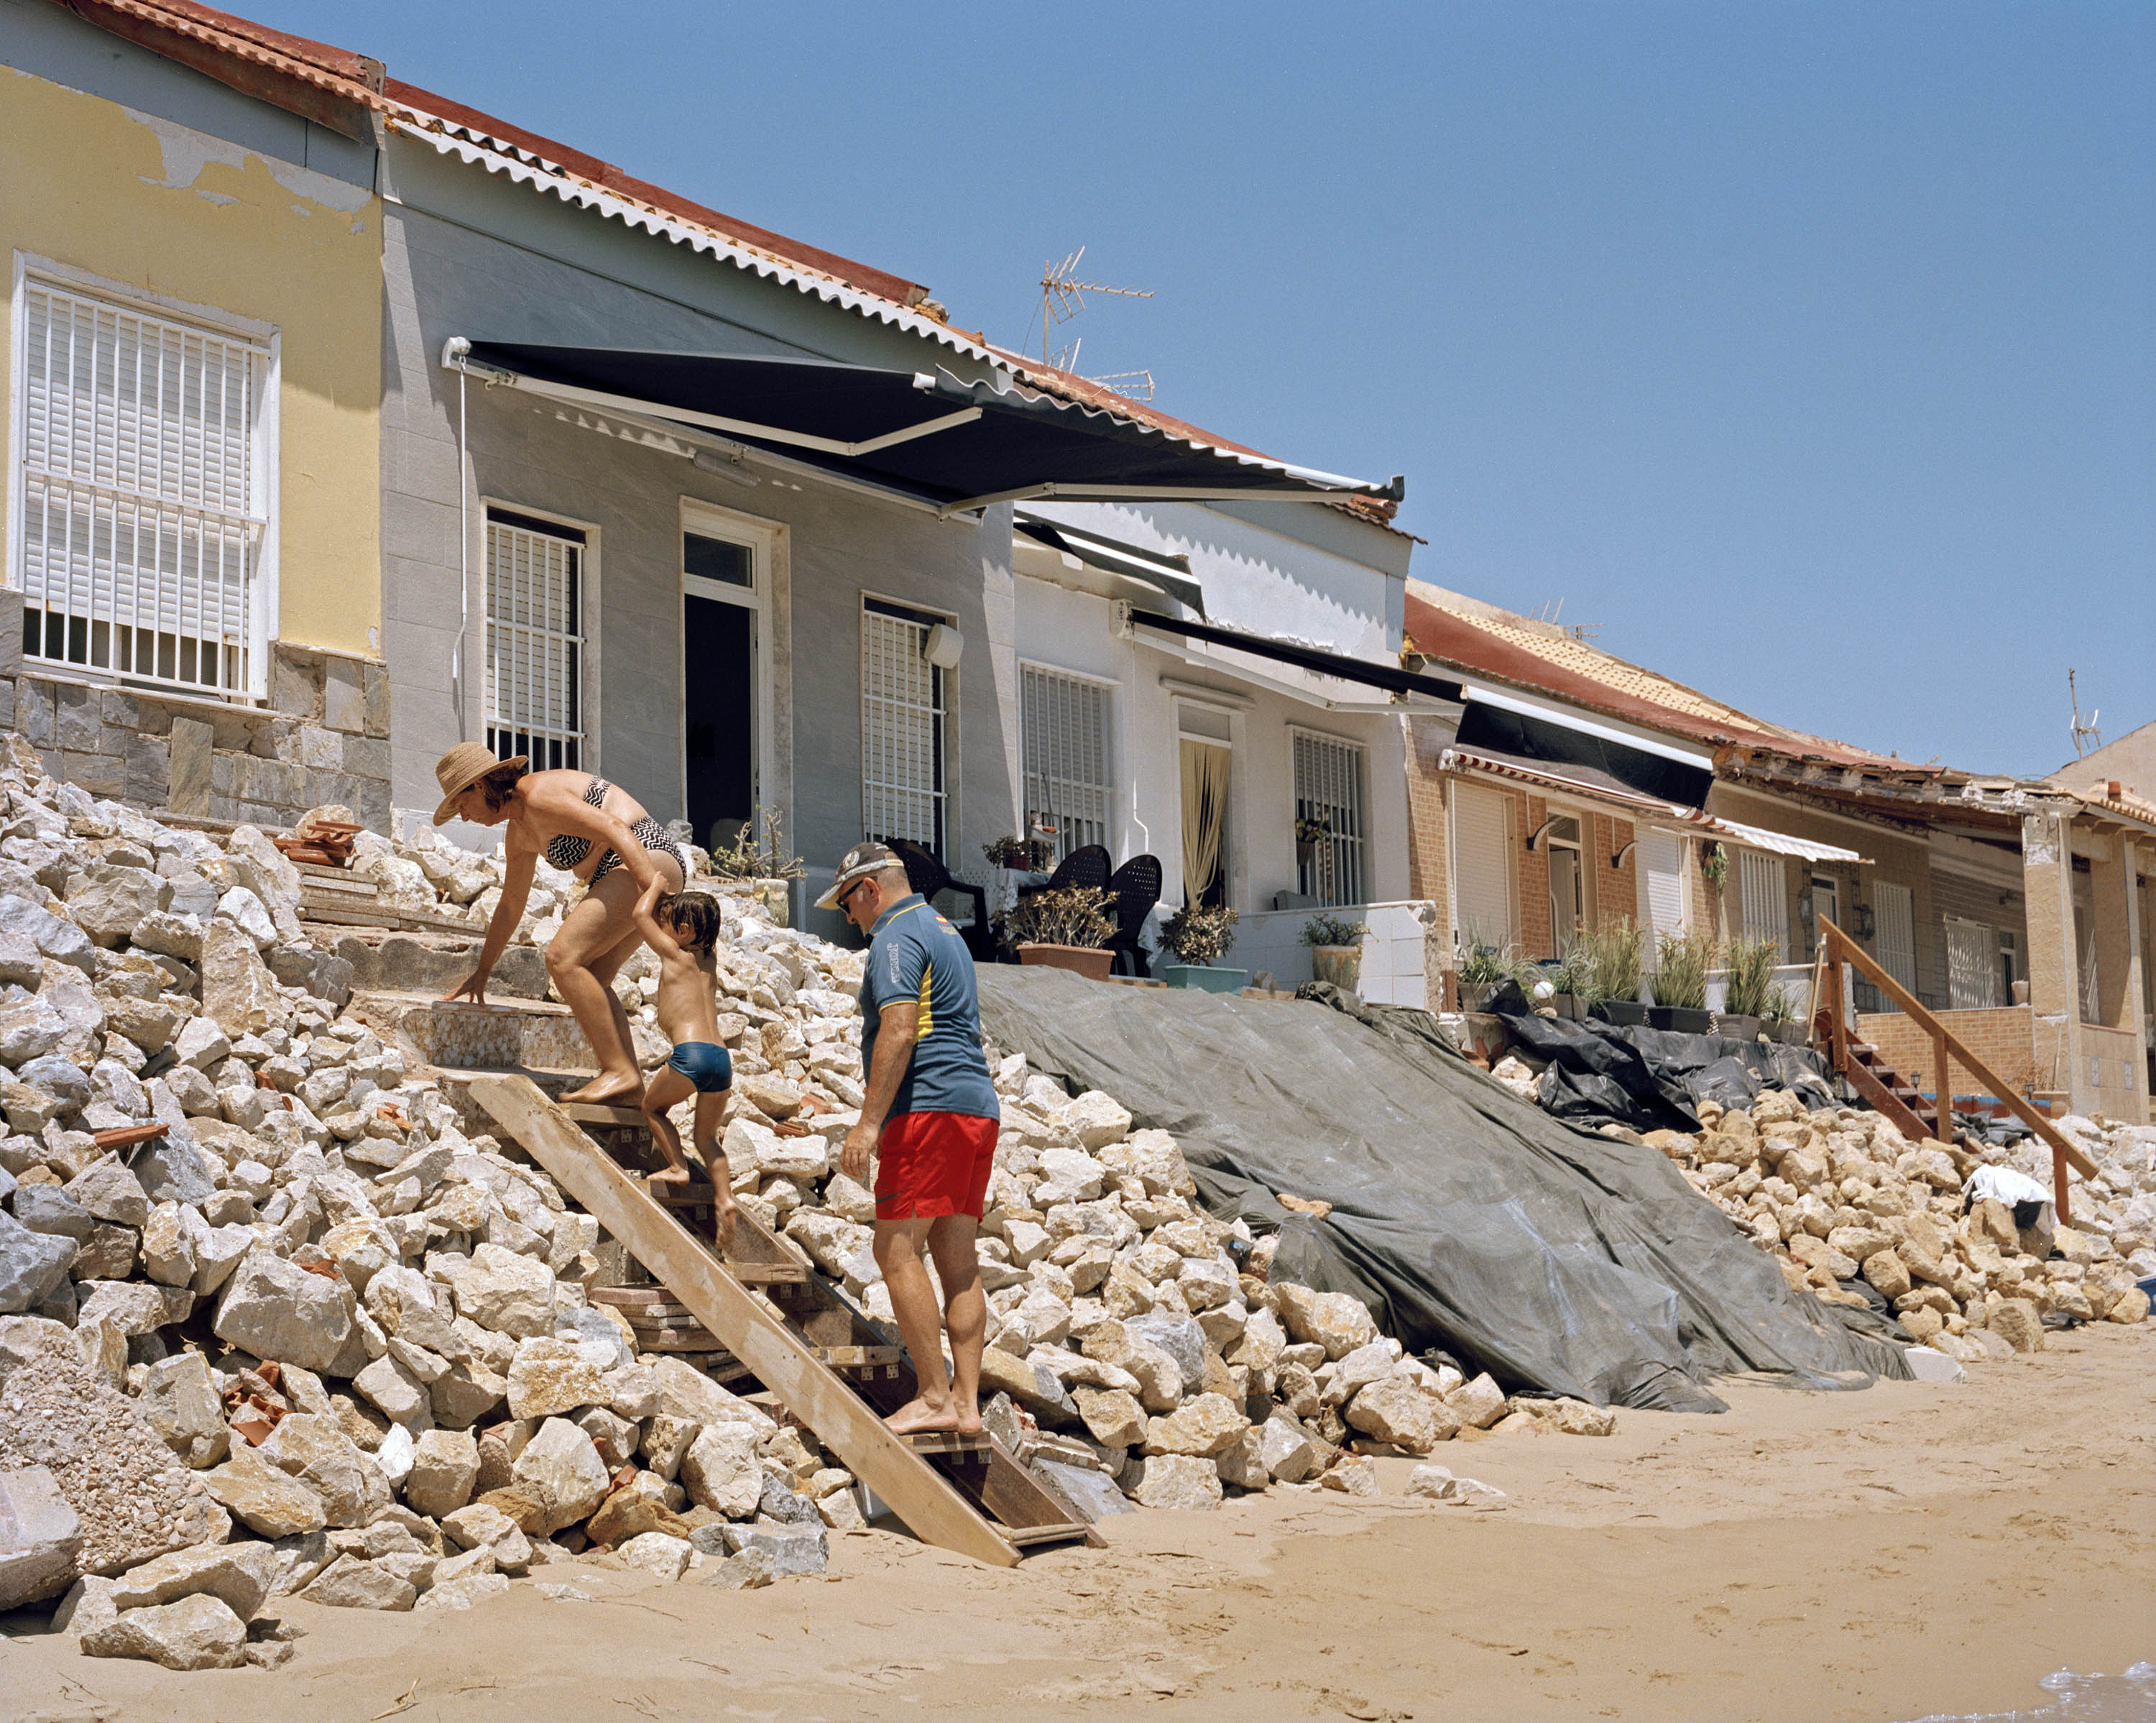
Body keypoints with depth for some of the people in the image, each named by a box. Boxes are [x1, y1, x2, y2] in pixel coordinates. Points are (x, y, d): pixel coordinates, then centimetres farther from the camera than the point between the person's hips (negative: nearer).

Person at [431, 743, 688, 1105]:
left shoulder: (538, 796, -12)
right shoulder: (520, 832, 20)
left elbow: (614, 829, -22)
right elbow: (510, 905, 33)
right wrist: (482, 972, 39)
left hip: (648, 861, -11)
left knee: (563, 959, -17)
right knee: (589, 980, 8)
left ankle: (621, 1072, -20)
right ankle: (632, 1089, 0)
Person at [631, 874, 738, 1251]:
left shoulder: (675, 954, 6)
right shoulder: (709, 961, 23)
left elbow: (641, 915, 9)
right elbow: (709, 929, 44)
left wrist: (656, 885, 23)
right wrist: (673, 896, 42)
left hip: (691, 1054, -7)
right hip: (722, 1058, 7)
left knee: (652, 1106, 18)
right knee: (707, 1136, 17)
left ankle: (677, 1165, 4)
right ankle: (723, 1198, 0)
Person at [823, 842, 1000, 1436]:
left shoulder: (896, 936, -6)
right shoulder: (945, 931, 25)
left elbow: (898, 1032, -18)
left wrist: (869, 1122, -21)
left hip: (928, 1107, -10)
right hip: (978, 1105, 10)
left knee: (898, 1251, -9)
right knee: (958, 1261, 6)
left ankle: (936, 1397, -12)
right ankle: (967, 1403, 3)